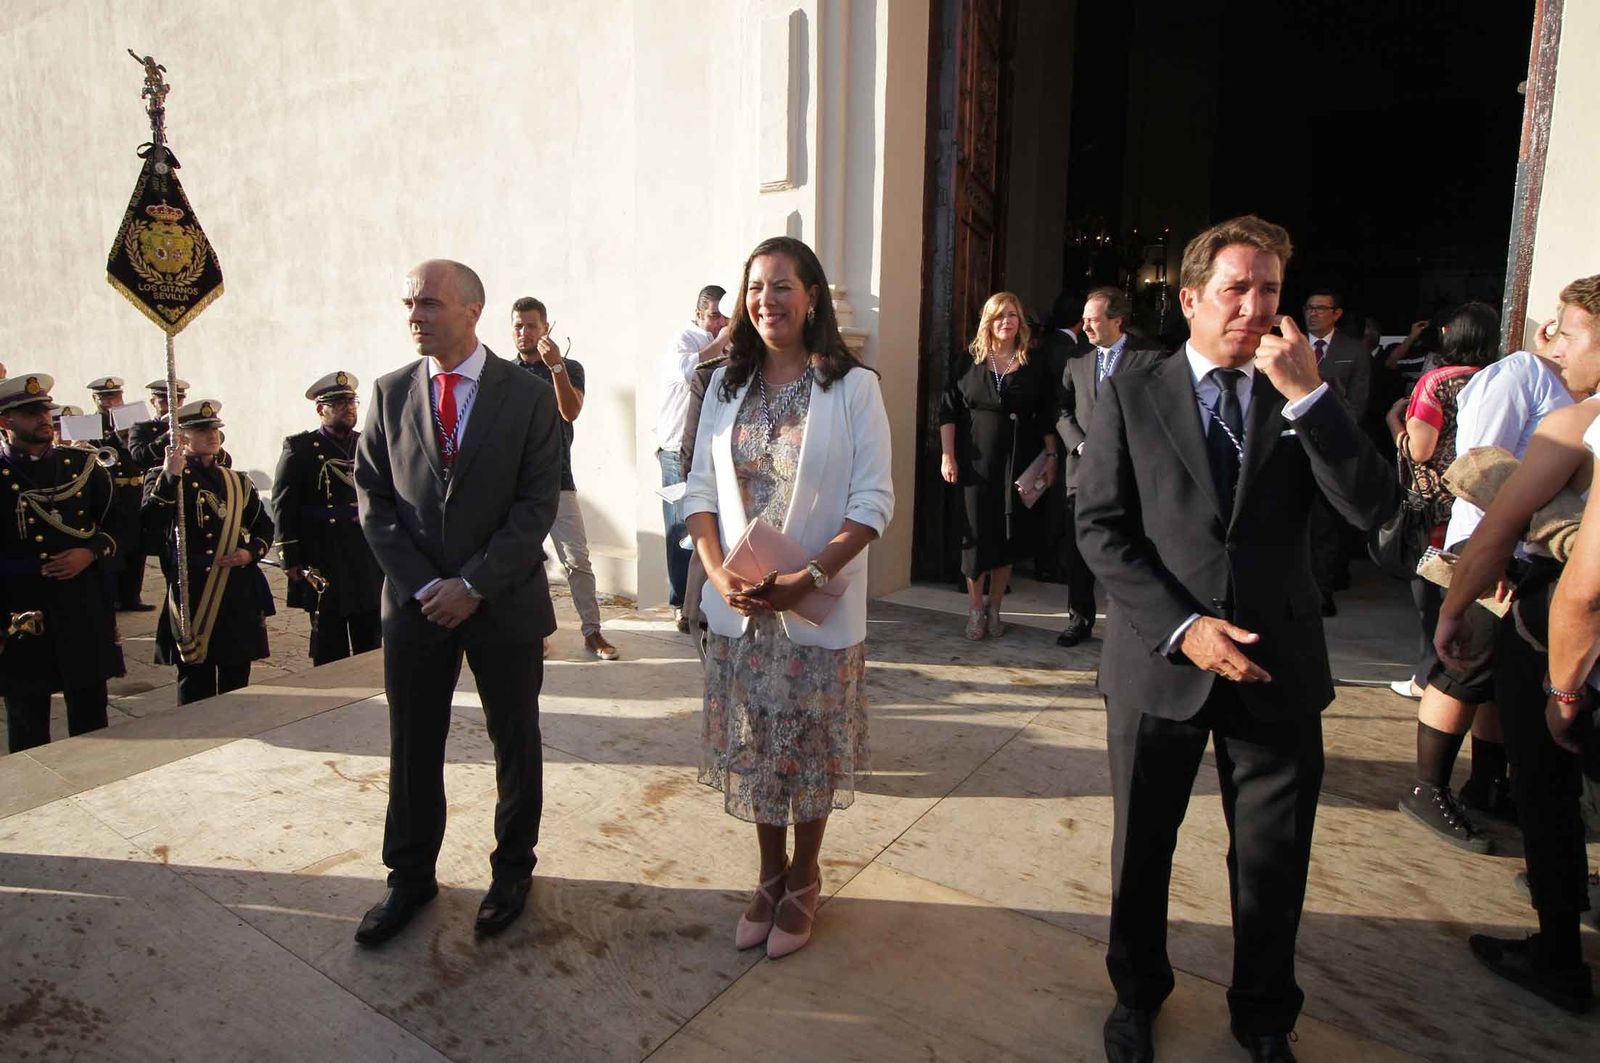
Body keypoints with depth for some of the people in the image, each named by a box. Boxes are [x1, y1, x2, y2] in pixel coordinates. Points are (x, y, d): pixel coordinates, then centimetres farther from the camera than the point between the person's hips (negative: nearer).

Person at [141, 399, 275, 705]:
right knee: (195, 684, 2)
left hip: (239, 597, 4)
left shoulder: (238, 482, 14)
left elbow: (264, 526, 19)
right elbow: (149, 524, -17)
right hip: (192, 596, -4)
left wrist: (251, 552, -1)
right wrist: (171, 476, -24)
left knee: (237, 684, 11)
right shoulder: (163, 478, 1)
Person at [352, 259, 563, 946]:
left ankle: (512, 869, 31)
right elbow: (373, 499, 3)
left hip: (505, 603, -2)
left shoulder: (528, 395, -5)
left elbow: (538, 504, -9)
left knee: (515, 742, 11)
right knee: (411, 747, 12)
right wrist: (421, 586, -7)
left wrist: (473, 585, -15)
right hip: (414, 603, 3)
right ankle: (410, 878, 31)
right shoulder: (390, 394, 4)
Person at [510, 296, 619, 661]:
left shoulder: (568, 368, 5)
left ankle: (592, 632, 2)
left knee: (577, 559, -6)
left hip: (557, 481, -2)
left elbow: (570, 411, -13)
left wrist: (555, 366, -22)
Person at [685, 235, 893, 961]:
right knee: (753, 748, 14)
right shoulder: (726, 385, 6)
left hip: (820, 609, -3)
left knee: (811, 751, 11)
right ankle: (770, 875, 36)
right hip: (737, 606, 4)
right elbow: (700, 490, 5)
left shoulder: (852, 386, -7)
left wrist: (807, 580, -20)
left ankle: (804, 879, 34)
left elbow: (873, 502, -10)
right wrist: (720, 575, -11)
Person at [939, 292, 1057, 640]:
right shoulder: (970, 360, 2)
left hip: (1017, 463, 2)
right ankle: (975, 609, 13)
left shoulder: (1033, 365, 6)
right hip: (976, 461, -1)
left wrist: (1051, 457, 3)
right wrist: (947, 455, -6)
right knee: (977, 533, 1)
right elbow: (948, 408, 0)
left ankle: (994, 608, 18)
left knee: (1009, 535, 6)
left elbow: (1046, 416, 8)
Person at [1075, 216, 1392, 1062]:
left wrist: (1307, 395, -18)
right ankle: (1136, 992, 41)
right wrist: (1181, 626, -15)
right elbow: (1099, 526, -6)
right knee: (1141, 847, 15)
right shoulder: (1132, 395, -2)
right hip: (1159, 662, -1)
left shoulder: (1304, 398, 4)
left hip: (1277, 667, 2)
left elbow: (1371, 507, -8)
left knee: (1274, 860, 13)